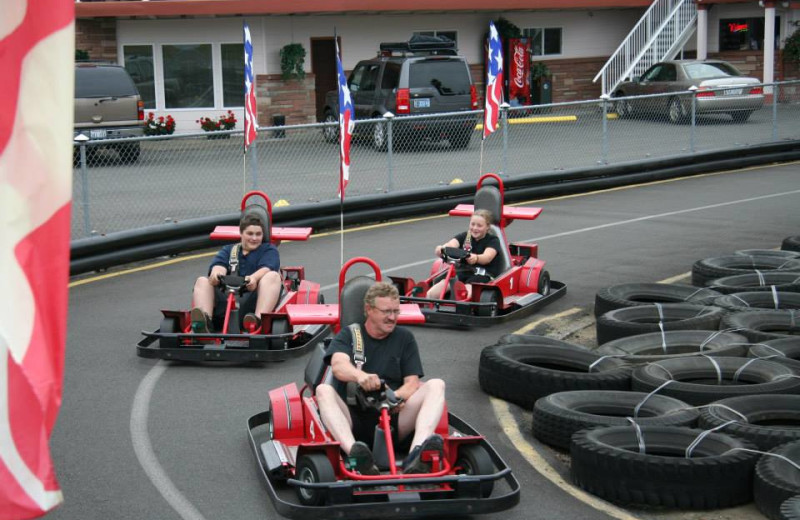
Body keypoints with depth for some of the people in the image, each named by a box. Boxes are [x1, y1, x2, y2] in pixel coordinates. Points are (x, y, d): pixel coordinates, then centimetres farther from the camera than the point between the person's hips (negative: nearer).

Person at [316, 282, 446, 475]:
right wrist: (360, 376, -36)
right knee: (323, 390, -28)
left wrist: (397, 397, -19)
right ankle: (354, 452, -55)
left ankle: (416, 454, -47)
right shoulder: (349, 335, 10)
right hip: (353, 419, -2)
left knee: (436, 385, -19)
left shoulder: (404, 338, 17)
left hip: (393, 418, 2)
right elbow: (338, 365, -12)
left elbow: (412, 383, 6)